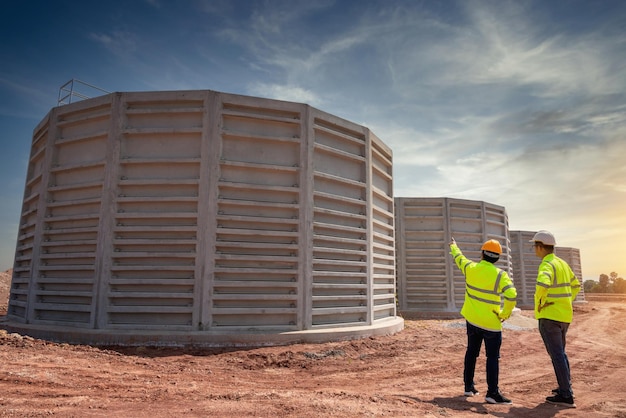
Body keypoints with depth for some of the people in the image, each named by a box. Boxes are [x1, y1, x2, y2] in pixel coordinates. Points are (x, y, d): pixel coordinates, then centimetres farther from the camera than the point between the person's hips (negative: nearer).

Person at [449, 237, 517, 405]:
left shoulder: (470, 268, -3)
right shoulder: (500, 275, -15)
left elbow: (458, 257, 18)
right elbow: (511, 295, -28)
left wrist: (453, 245, 39)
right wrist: (505, 314, -13)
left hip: (472, 319, 5)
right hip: (491, 323, -5)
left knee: (471, 352, 17)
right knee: (493, 357, 3)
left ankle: (468, 386, 26)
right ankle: (492, 393, 1)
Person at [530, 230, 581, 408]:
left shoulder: (547, 265, -18)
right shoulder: (563, 264, 11)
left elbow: (542, 284, -38)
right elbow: (575, 285, 23)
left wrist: (540, 303, -22)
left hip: (549, 316, -9)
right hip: (565, 315, 9)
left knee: (556, 355, -3)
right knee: (560, 352, 21)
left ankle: (566, 395, 1)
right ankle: (566, 386, 30)